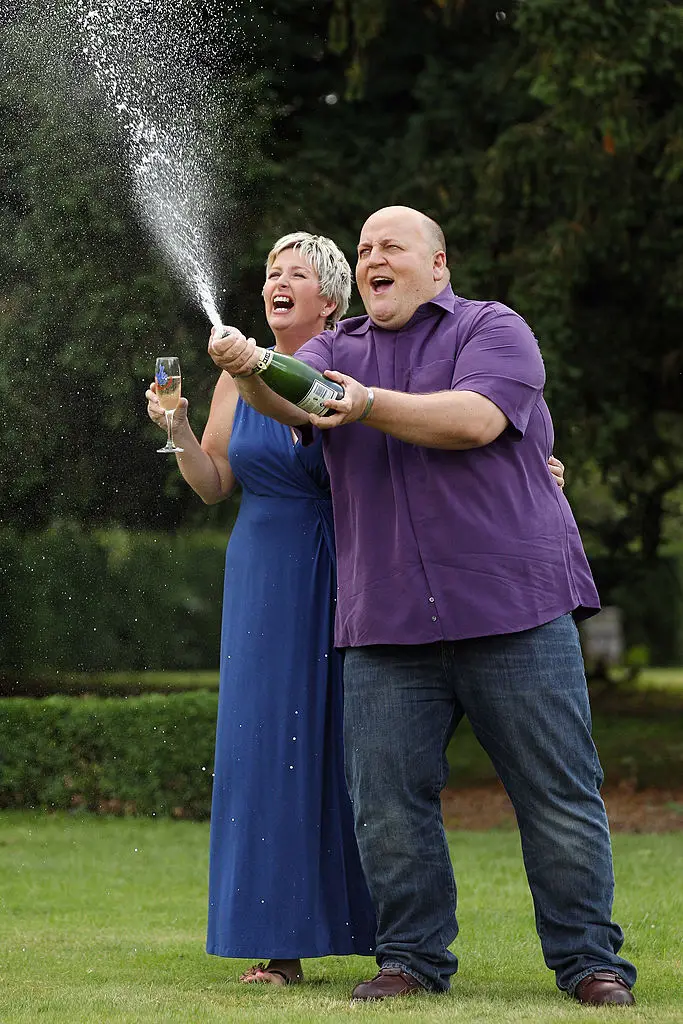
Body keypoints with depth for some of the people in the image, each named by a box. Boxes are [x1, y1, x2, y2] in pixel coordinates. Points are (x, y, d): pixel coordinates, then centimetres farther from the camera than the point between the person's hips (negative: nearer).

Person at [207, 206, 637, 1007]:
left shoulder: (493, 330, 5)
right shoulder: (337, 350, 17)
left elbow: (476, 418, -14)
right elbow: (290, 399, -5)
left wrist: (369, 406, -21)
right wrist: (248, 369, -28)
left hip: (511, 608, -3)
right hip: (386, 624, 4)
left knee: (559, 794, -1)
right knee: (388, 799, 0)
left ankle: (589, 960, 7)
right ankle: (412, 957, 12)